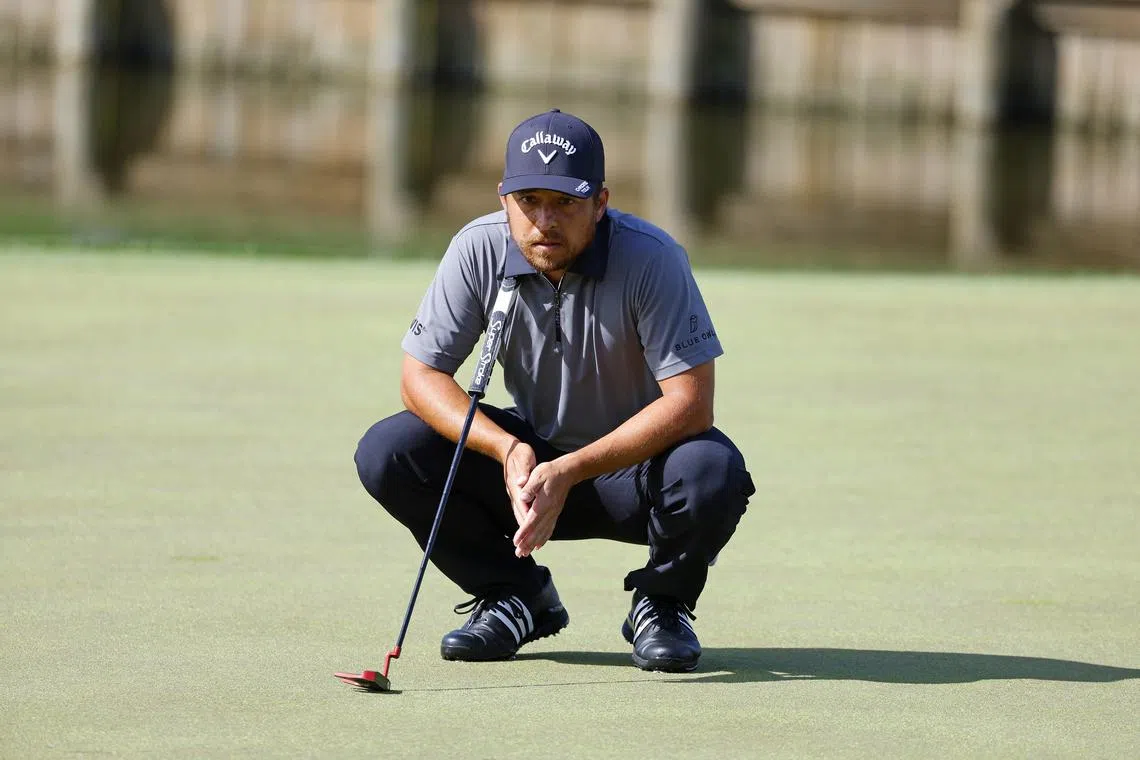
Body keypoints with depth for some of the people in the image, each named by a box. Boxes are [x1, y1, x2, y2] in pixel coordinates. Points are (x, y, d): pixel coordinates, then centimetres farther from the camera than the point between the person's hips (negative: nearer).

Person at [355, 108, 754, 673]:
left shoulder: (651, 259, -23)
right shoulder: (479, 251, -14)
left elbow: (690, 403, -28)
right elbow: (421, 376, -11)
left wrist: (570, 472, -36)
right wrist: (508, 450, -29)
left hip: (635, 459, -3)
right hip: (531, 454, 3)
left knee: (712, 472, -37)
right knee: (386, 453, -19)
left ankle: (662, 604, -3)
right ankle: (518, 597, 2)